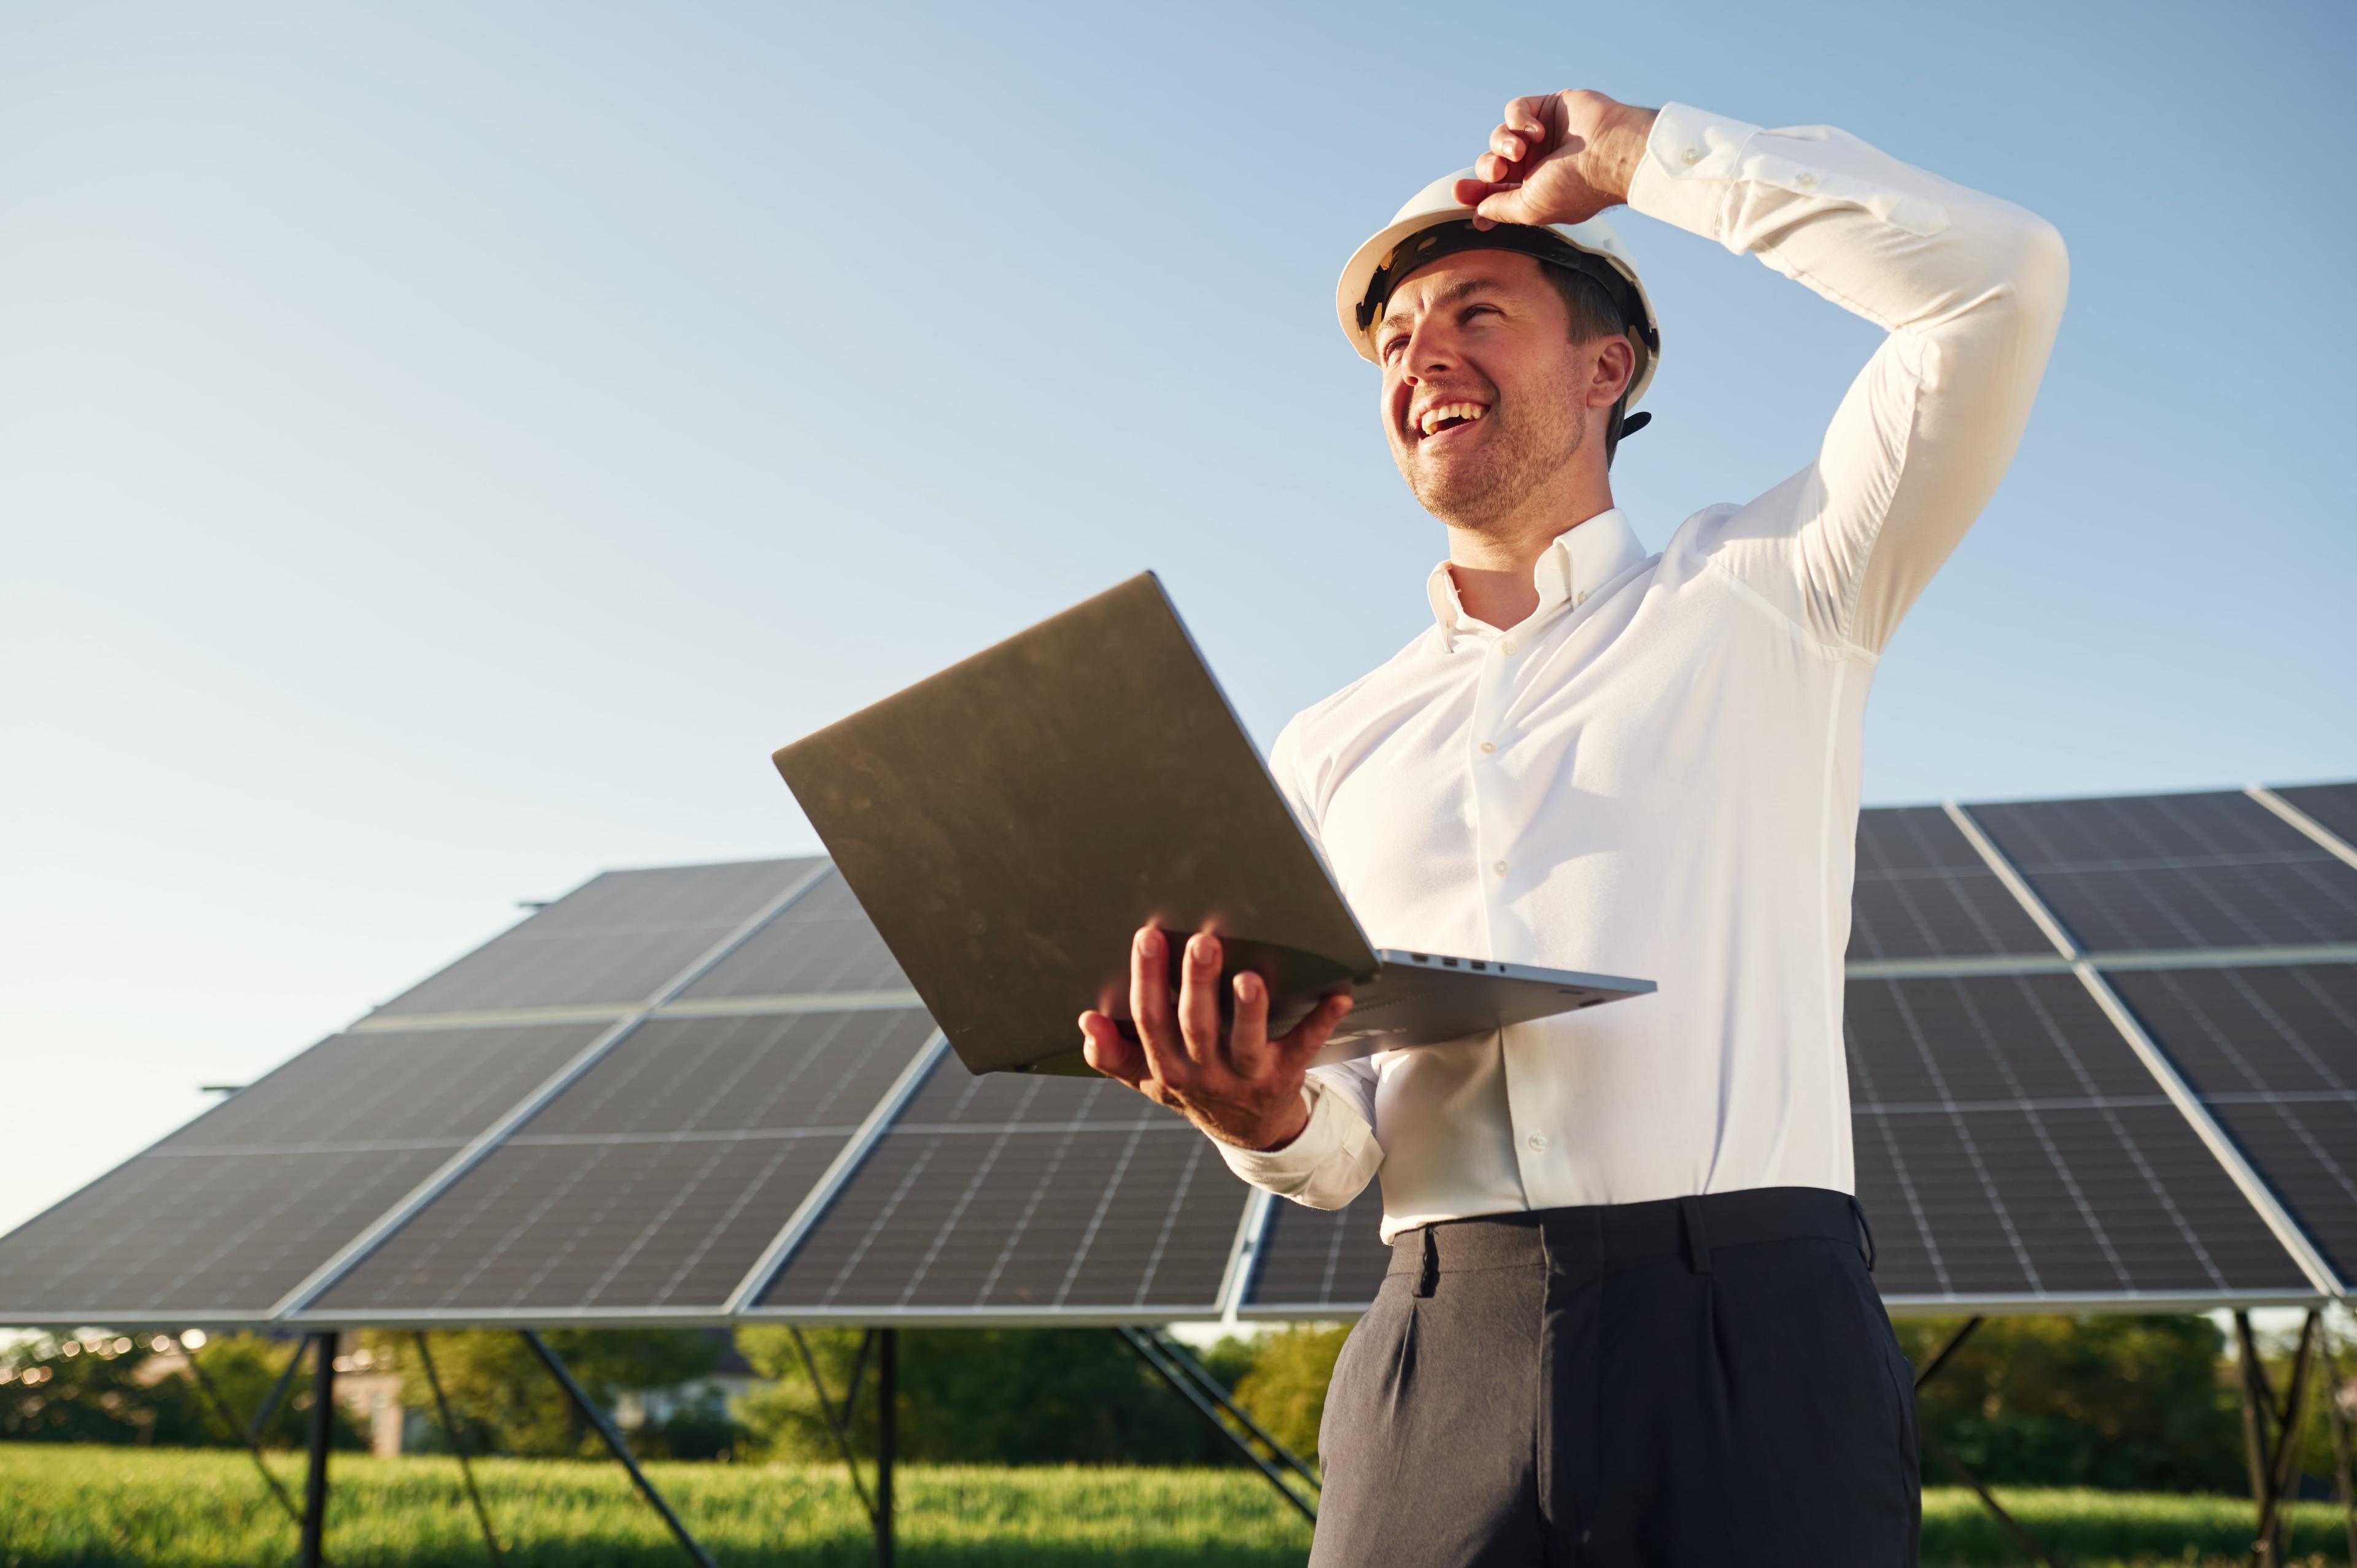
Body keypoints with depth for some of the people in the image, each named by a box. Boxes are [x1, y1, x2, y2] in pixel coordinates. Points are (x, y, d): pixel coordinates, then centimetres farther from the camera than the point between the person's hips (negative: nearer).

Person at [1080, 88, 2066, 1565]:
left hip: (1752, 1342, -2)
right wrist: (1268, 1119, -11)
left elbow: (2001, 275, -1)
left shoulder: (1767, 592, 11)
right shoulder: (1329, 749, 18)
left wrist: (1629, 150, 7)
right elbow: (1343, 1146, 14)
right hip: (1446, 1356, 3)